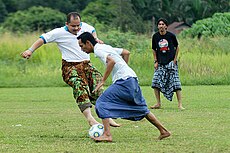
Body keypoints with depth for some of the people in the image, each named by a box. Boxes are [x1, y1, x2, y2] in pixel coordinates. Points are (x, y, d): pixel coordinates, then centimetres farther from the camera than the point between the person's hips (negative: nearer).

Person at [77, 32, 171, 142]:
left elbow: (111, 61, -24)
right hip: (132, 79, 10)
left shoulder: (98, 50, -7)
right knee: (141, 109, 21)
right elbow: (126, 52, 27)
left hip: (123, 81, -10)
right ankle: (163, 131, 25)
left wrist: (102, 81, -20)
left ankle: (107, 135, -17)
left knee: (102, 103, -10)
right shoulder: (104, 47, 21)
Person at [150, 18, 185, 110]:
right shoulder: (155, 36, 1)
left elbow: (177, 47, 7)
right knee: (155, 83, -5)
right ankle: (158, 103, 8)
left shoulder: (171, 36, -5)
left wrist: (175, 59, 0)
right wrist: (155, 61, 4)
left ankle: (180, 104, -2)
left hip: (171, 62, -3)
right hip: (160, 63, 3)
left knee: (176, 83, -7)